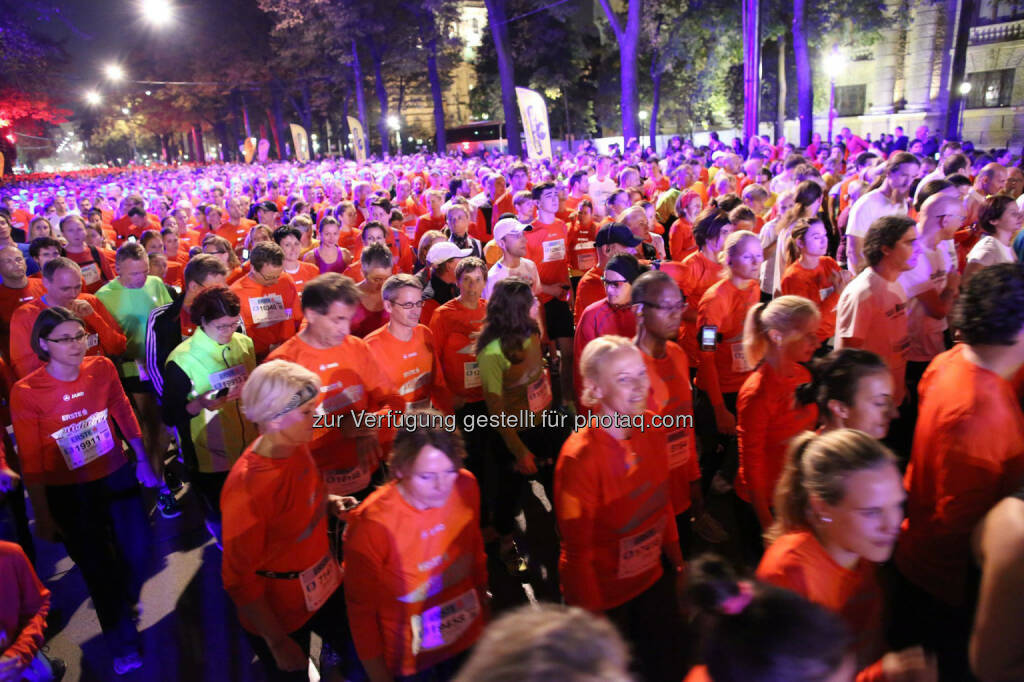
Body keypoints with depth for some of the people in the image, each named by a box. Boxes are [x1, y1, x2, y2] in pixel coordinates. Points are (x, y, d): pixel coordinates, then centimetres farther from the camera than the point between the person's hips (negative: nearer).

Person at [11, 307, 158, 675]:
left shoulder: (102, 368, -12)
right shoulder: (25, 392, -19)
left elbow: (124, 414, 3)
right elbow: (31, 461, -12)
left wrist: (142, 462, 9)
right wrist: (43, 516, -7)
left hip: (117, 476, 3)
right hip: (68, 493, -3)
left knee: (138, 551, 14)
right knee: (98, 568, 12)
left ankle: (124, 604, 52)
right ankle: (123, 644, 38)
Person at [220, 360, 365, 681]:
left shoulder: (297, 447, -10)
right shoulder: (246, 488, -30)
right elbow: (238, 579, -22)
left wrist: (330, 502, -8)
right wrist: (278, 642, -16)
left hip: (325, 585, 6)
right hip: (278, 613, -6)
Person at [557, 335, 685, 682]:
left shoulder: (651, 428, -9)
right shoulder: (580, 456, -28)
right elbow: (576, 551, -20)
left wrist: (677, 561, 14)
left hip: (652, 579, 6)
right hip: (605, 595, -6)